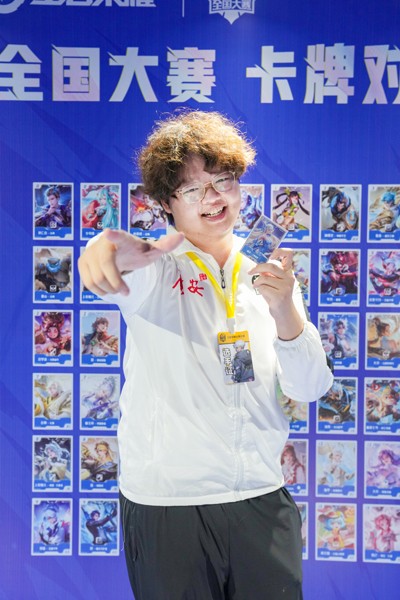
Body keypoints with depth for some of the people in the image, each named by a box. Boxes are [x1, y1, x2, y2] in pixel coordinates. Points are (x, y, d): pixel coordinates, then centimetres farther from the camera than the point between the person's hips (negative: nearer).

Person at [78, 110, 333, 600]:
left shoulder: (269, 273, 6)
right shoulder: (157, 269, -5)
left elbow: (309, 389, -2)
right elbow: (128, 282, -30)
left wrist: (284, 309, -19)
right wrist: (107, 247, -54)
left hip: (263, 501, 3)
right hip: (166, 503, -3)